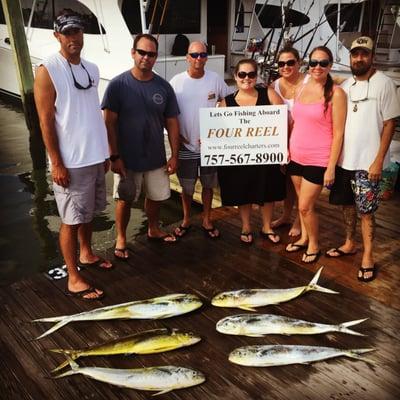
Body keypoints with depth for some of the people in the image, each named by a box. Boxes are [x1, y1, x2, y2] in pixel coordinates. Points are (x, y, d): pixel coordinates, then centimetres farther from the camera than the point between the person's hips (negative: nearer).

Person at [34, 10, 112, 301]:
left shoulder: (91, 69, 9)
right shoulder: (48, 71, -10)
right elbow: (46, 121, -13)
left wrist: (105, 153, 15)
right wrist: (57, 163, -16)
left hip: (95, 157, 7)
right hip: (71, 161, -6)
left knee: (88, 212, 20)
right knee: (72, 219, 1)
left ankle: (86, 254, 40)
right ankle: (74, 279, 11)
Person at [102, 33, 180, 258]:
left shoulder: (164, 87, -2)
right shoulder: (118, 85, -11)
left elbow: (172, 123, 3)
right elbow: (109, 122, -10)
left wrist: (175, 155, 0)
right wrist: (114, 156, -14)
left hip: (156, 157, 3)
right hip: (127, 158, -3)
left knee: (156, 196, 18)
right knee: (125, 199, 11)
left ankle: (153, 229, 42)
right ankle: (121, 238, 30)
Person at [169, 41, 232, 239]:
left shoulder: (215, 79, -4)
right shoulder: (177, 81, -7)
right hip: (186, 145, -1)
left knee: (208, 185, 14)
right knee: (186, 187, 13)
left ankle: (207, 221, 30)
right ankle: (186, 220, 33)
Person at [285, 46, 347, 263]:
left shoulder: (335, 93, -11)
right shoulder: (301, 89, 6)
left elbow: (338, 133, -12)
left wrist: (331, 167, -13)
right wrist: (287, 150, 10)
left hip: (318, 161, -5)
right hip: (296, 157, 5)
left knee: (306, 206, 0)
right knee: (302, 203, 17)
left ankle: (314, 245, 22)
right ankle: (304, 237, 37)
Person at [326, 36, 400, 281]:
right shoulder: (346, 85, 9)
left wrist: (378, 160, -14)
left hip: (368, 162, -5)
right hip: (344, 158, 6)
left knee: (366, 211, 0)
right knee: (347, 204, 16)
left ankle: (368, 258, 12)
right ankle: (349, 244, 33)